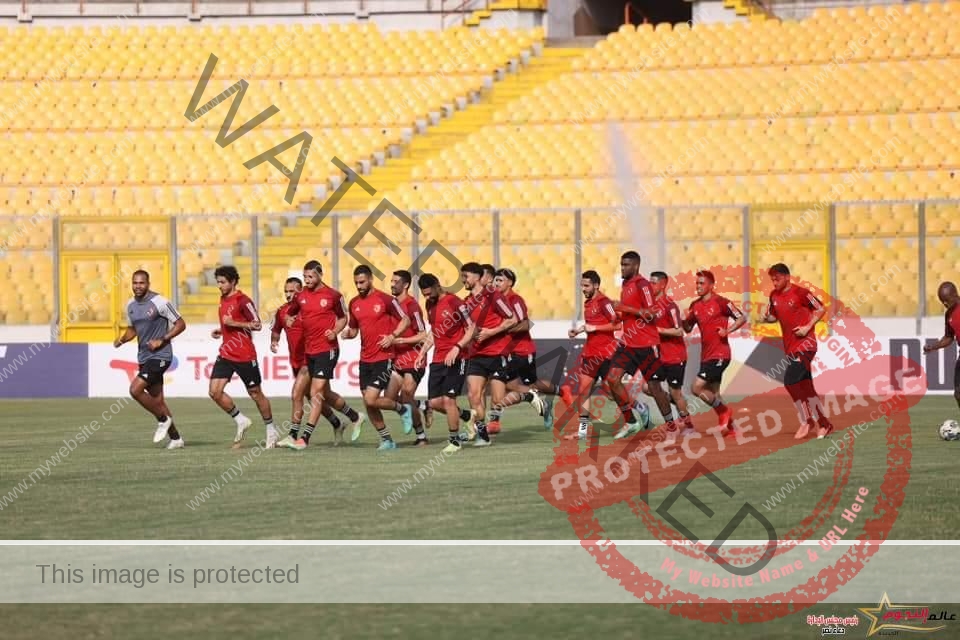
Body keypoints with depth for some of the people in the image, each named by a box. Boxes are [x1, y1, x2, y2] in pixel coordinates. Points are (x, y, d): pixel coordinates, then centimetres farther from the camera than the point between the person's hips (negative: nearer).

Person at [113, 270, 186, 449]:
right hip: (144, 357, 8)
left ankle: (163, 420, 0)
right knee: (157, 400, 9)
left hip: (160, 356, -8)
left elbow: (180, 324, -9)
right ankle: (175, 438, 19)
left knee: (135, 389, -19)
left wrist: (162, 340, -17)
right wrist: (121, 340, 1)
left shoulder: (159, 302, -13)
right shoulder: (131, 305, 8)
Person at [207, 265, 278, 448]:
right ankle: (241, 421, 9)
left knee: (255, 393, 4)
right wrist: (220, 331, 9)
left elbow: (257, 325, -15)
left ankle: (271, 431, 19)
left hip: (245, 356, -7)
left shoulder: (243, 301, -13)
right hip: (226, 355, 7)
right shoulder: (223, 299, 12)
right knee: (215, 391, -7)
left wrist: (234, 323, -21)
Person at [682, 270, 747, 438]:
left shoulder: (721, 302, -10)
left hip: (720, 355, -8)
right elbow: (688, 329, 16)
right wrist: (685, 319, -5)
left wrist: (727, 331, -21)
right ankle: (729, 428, 21)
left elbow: (742, 318, -8)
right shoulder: (695, 306, 10)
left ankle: (724, 411, 1)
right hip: (706, 355, 8)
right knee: (713, 394, 11)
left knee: (697, 388, -16)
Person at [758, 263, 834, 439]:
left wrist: (808, 327, -15)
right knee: (806, 387, 8)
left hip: (805, 344, -7)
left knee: (790, 380, -18)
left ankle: (806, 421, -7)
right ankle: (823, 423, 17)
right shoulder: (774, 296, 9)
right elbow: (774, 317, 22)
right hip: (790, 347, 7)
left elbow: (821, 309, -6)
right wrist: (766, 318, 0)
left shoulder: (800, 292, -11)